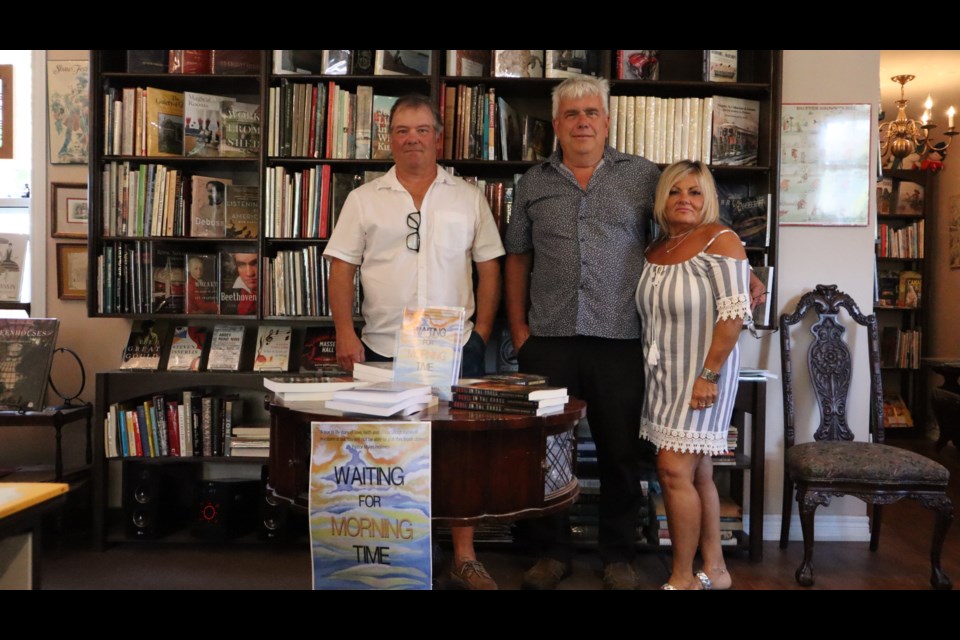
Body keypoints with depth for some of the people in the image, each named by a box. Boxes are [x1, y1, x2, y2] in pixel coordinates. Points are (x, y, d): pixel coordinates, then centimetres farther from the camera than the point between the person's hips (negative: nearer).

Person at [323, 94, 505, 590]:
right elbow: (342, 270, 4)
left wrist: (481, 333, 1)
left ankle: (464, 558, 19)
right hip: (382, 350, 0)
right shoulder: (364, 199, 6)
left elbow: (489, 269, 8)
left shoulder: (468, 197, 7)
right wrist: (345, 334, -6)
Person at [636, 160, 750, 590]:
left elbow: (734, 312, -16)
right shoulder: (654, 250, 12)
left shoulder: (720, 241, -9)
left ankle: (682, 578, 4)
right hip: (662, 375, 6)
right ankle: (714, 570, 23)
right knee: (697, 473, 12)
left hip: (701, 376, -6)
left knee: (674, 471, -10)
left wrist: (709, 374, -20)